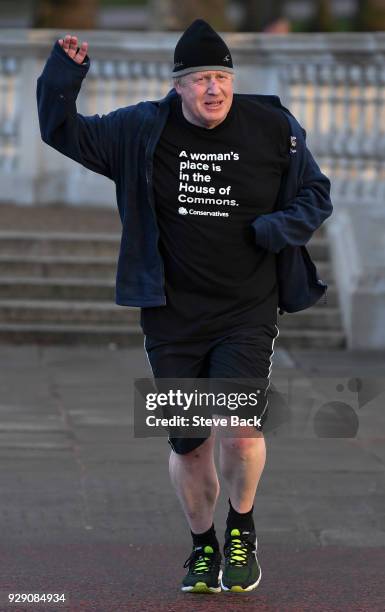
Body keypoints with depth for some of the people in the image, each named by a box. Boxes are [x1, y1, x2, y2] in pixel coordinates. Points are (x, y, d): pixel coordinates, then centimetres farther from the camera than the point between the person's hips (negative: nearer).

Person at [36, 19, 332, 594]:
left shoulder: (273, 129, -2)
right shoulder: (142, 132, -1)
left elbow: (317, 193, 10)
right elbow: (63, 132, 7)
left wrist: (284, 227, -10)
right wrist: (63, 74, -10)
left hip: (248, 312, -1)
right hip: (173, 314, 2)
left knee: (240, 427, -20)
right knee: (189, 445, 6)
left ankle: (242, 529, 8)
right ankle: (203, 547, 31)